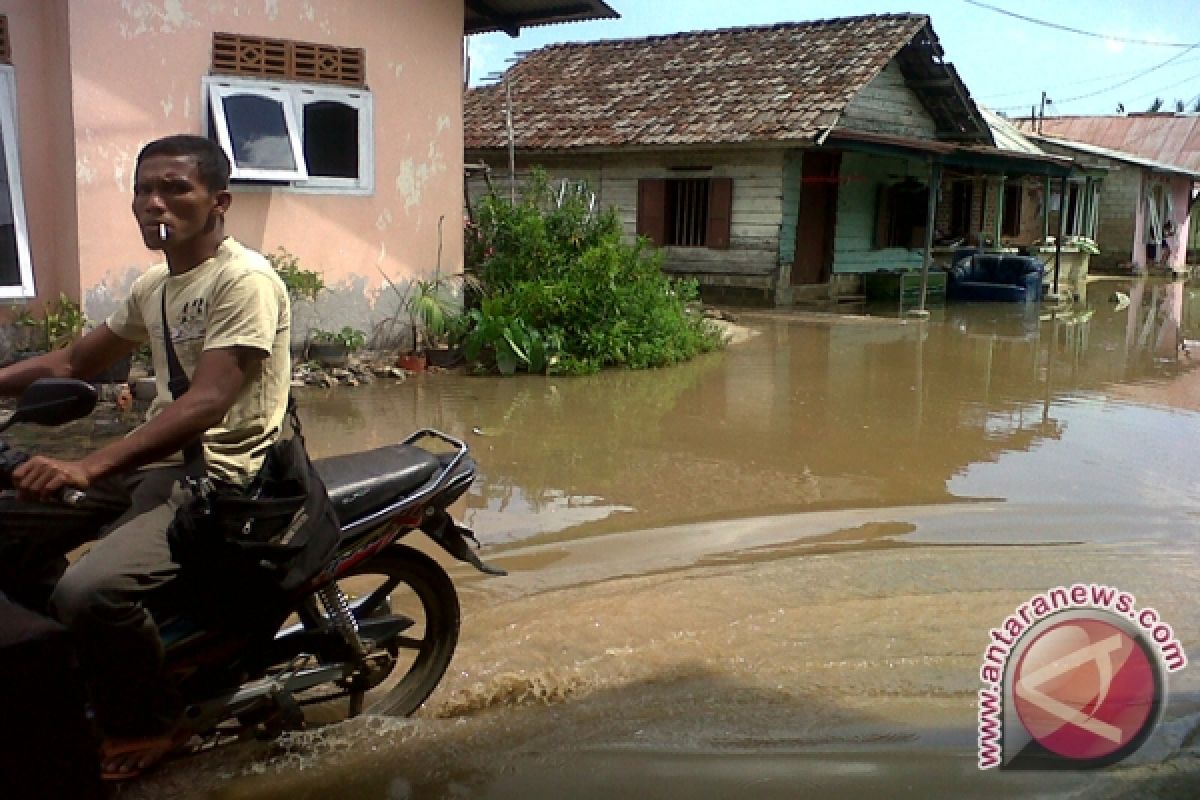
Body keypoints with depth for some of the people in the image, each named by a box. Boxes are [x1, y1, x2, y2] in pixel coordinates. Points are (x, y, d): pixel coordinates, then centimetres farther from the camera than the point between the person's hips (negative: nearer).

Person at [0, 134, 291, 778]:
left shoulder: (244, 281, -16)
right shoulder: (154, 284, 14)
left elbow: (206, 403, -27)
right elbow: (75, 361, 22)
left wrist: (89, 468, -35)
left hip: (221, 480, -9)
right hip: (159, 460, 9)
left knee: (88, 592, -27)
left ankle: (149, 725, 1)